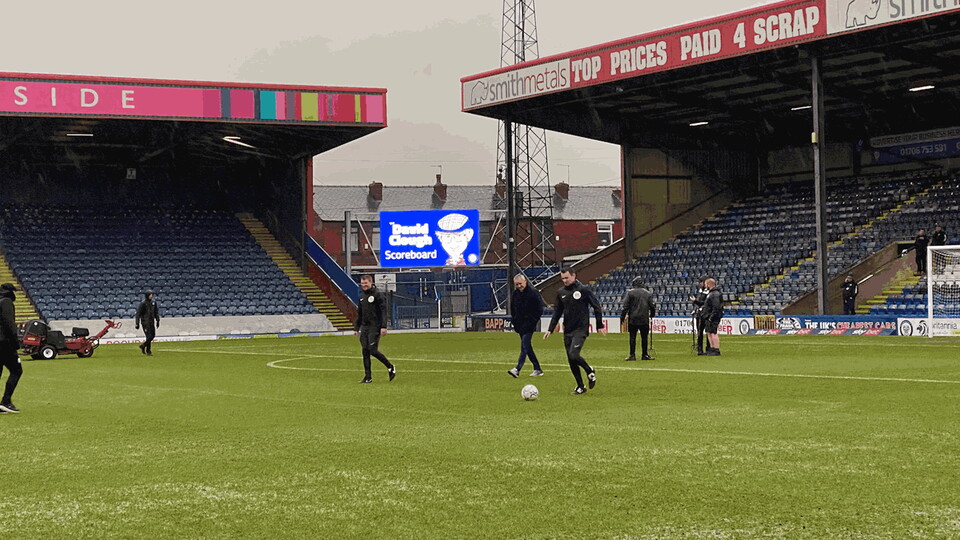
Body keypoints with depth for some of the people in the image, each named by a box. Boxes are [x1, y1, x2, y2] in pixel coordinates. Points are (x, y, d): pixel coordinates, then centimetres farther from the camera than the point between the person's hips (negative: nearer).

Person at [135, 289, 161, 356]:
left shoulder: (153, 302, 7)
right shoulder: (143, 303, -12)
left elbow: (156, 312, 18)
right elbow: (138, 314, -10)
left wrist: (157, 320, 14)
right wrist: (137, 323, -13)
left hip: (152, 321, 7)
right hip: (145, 322, -7)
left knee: (153, 335, 9)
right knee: (149, 336, -8)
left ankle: (143, 345, 30)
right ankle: (148, 351, 5)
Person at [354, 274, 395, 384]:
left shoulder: (377, 294, -7)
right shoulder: (362, 296, 14)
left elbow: (383, 310, -12)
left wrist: (384, 326, -20)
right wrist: (356, 328, 19)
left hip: (375, 327, -7)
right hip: (364, 327, 7)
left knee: (373, 350, -11)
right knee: (365, 351, 2)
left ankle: (390, 367, 9)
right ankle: (368, 377, 6)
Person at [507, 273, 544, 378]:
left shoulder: (533, 293, -8)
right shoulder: (515, 294, 11)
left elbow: (539, 310, -6)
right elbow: (512, 309, 23)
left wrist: (533, 321, -12)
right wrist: (514, 321, 12)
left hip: (529, 325, -7)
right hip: (520, 325, 7)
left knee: (524, 346, -14)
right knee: (527, 347, 9)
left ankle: (517, 369, -23)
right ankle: (537, 369, 17)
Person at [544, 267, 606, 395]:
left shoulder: (583, 289, -6)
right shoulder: (561, 293, 10)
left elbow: (597, 307, -1)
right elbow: (557, 312, 17)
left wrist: (600, 325, -2)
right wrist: (550, 329, 11)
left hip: (581, 329, -6)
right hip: (567, 331, 6)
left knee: (573, 355, -21)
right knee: (571, 360, 3)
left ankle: (590, 371, 8)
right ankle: (581, 387, 16)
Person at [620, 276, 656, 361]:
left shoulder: (630, 292, -3)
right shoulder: (648, 293, 6)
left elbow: (625, 306, -6)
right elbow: (652, 306, 8)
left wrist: (622, 318, -1)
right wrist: (652, 315, 25)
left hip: (633, 319, -2)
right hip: (644, 319, 2)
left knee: (632, 337, 2)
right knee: (644, 337, 8)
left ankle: (632, 355, 0)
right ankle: (644, 355, 11)